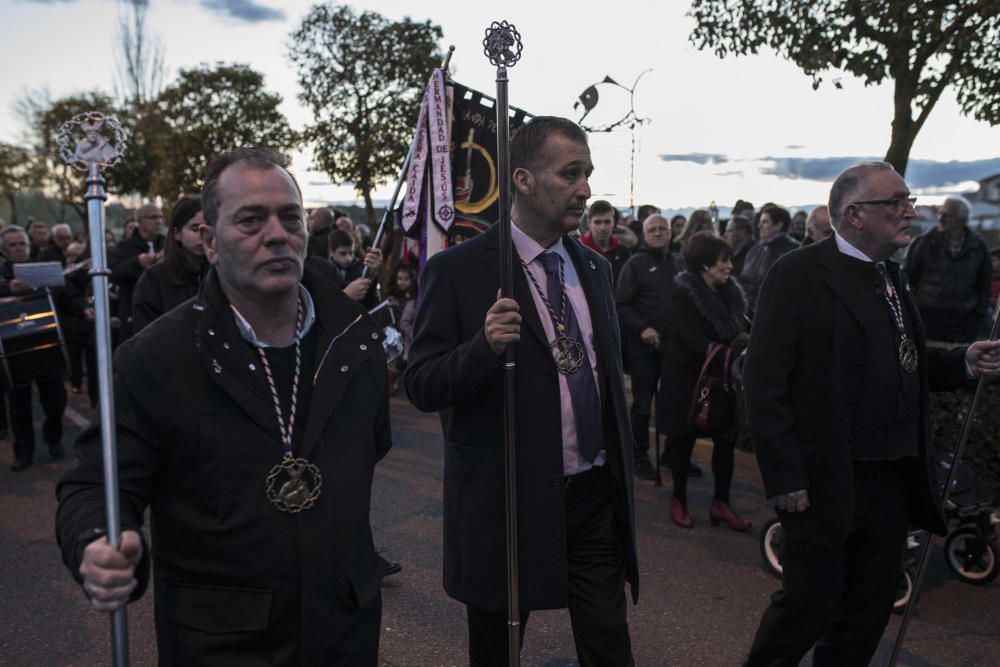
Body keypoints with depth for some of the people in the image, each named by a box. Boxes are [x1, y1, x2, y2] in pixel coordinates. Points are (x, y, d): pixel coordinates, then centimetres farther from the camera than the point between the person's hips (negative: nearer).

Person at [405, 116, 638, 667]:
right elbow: (421, 388, -11)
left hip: (595, 495, 5)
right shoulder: (456, 270, -10)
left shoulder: (594, 267, 8)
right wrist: (484, 346, -30)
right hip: (506, 499, -4)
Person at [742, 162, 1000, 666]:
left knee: (871, 606, 17)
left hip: (893, 478, 8)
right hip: (827, 481, -8)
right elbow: (765, 384, -17)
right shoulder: (798, 274, -13)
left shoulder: (891, 275, 12)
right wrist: (785, 478, -20)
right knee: (810, 602, 2)